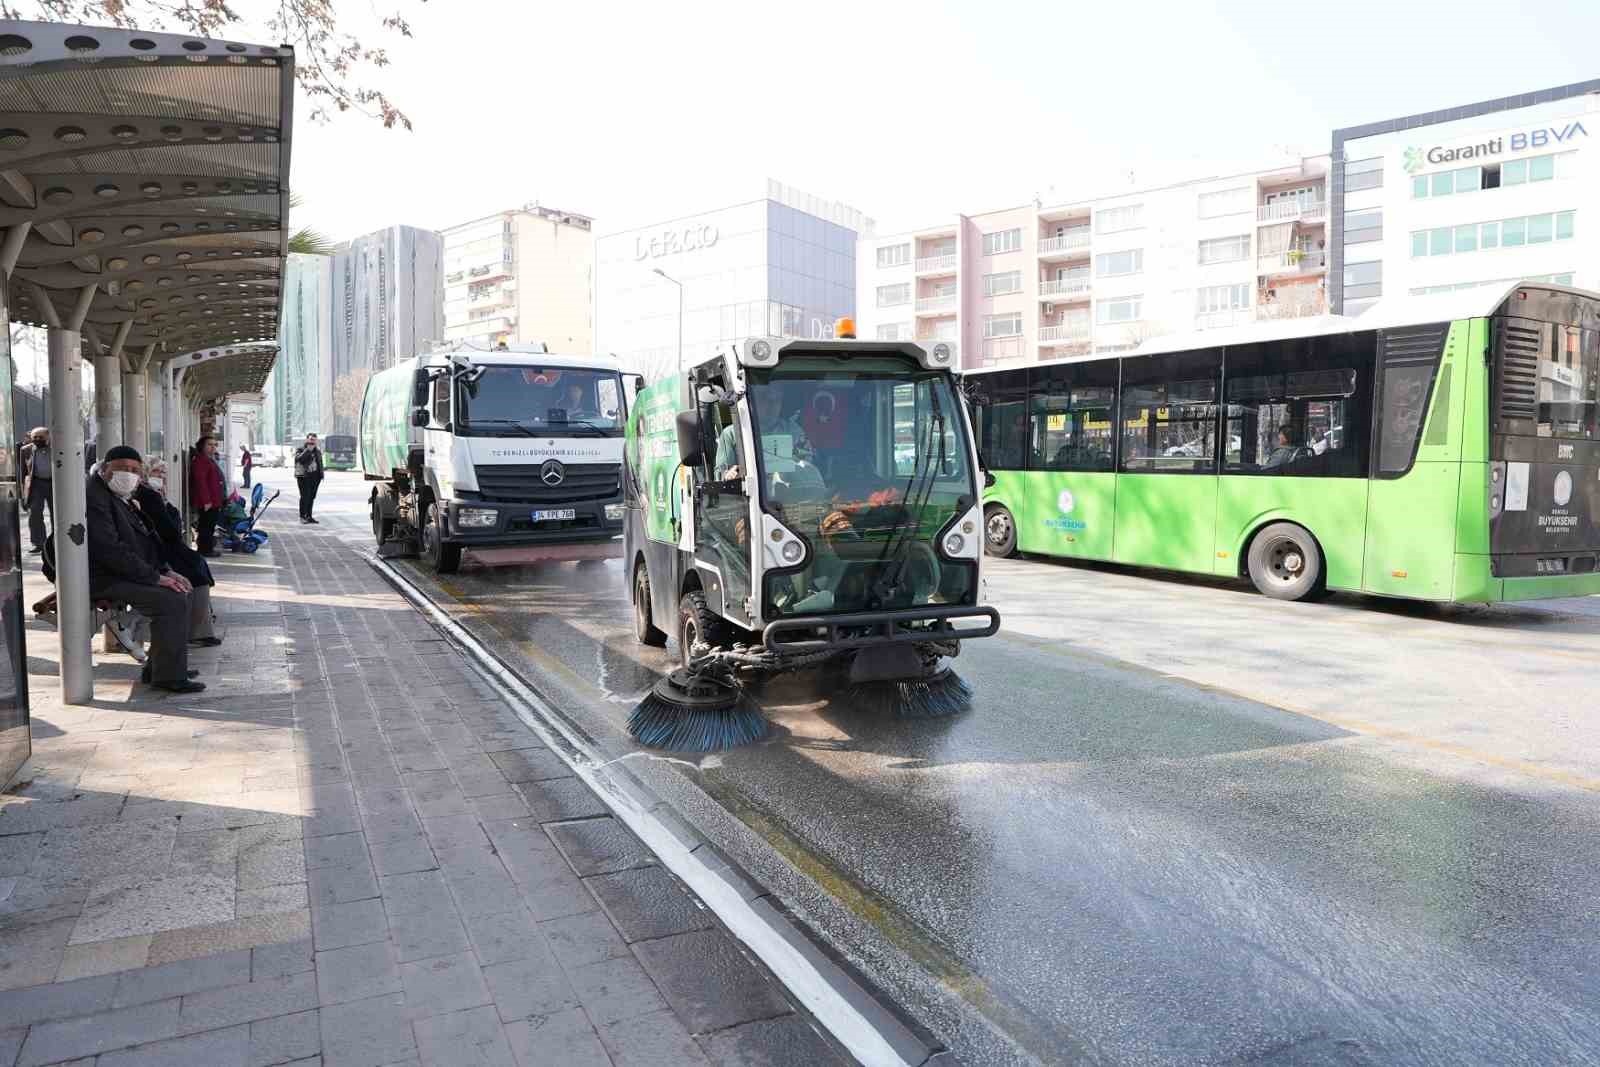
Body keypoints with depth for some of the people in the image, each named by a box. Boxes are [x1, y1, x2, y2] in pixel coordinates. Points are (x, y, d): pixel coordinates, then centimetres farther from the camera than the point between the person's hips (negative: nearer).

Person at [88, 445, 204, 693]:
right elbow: (110, 550, -24)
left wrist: (165, 571, 5)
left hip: (124, 573, 11)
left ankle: (157, 668, 11)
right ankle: (169, 676, -15)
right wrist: (154, 577, -22)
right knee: (172, 601, -22)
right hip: (104, 581, -11)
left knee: (183, 592, 8)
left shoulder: (119, 497, 17)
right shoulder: (94, 497, -16)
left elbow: (143, 542, 21)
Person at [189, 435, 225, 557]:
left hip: (214, 502, 11)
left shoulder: (210, 460, 20)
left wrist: (221, 499, 26)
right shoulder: (200, 460, -14)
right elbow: (200, 482, -22)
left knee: (210, 526, 17)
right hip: (207, 503, -11)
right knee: (206, 526, -5)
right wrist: (206, 501, -24)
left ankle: (208, 548, 25)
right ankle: (205, 550, 0)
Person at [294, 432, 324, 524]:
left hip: (315, 477, 6)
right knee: (305, 496, -9)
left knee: (312, 497, 9)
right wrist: (308, 450, -23)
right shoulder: (301, 450, -2)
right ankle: (302, 516, -1)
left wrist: (321, 475, 15)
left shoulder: (317, 451, 16)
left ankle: (309, 516, 16)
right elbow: (299, 458, -22)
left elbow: (320, 463, 21)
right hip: (304, 477, -6)